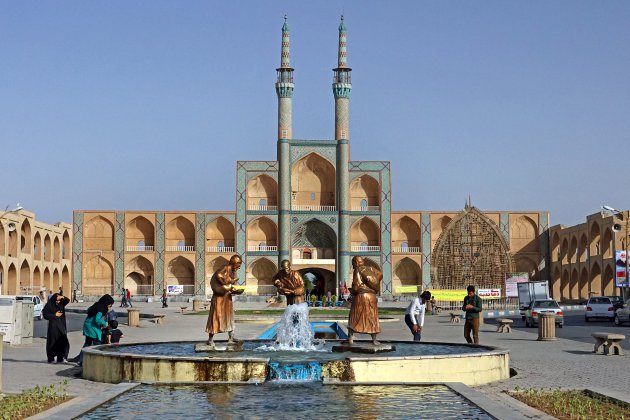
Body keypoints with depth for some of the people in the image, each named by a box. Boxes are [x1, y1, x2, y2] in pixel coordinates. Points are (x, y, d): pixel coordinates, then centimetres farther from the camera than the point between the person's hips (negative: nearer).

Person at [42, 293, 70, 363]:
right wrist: (55, 315, -12)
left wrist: (63, 297, -24)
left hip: (61, 326, 4)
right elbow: (45, 315, -9)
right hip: (53, 326, -4)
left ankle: (60, 358, -1)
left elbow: (68, 300, -5)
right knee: (52, 343, 1)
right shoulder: (49, 305, -5)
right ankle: (51, 359, 11)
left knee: (62, 342, -4)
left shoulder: (61, 304, 8)